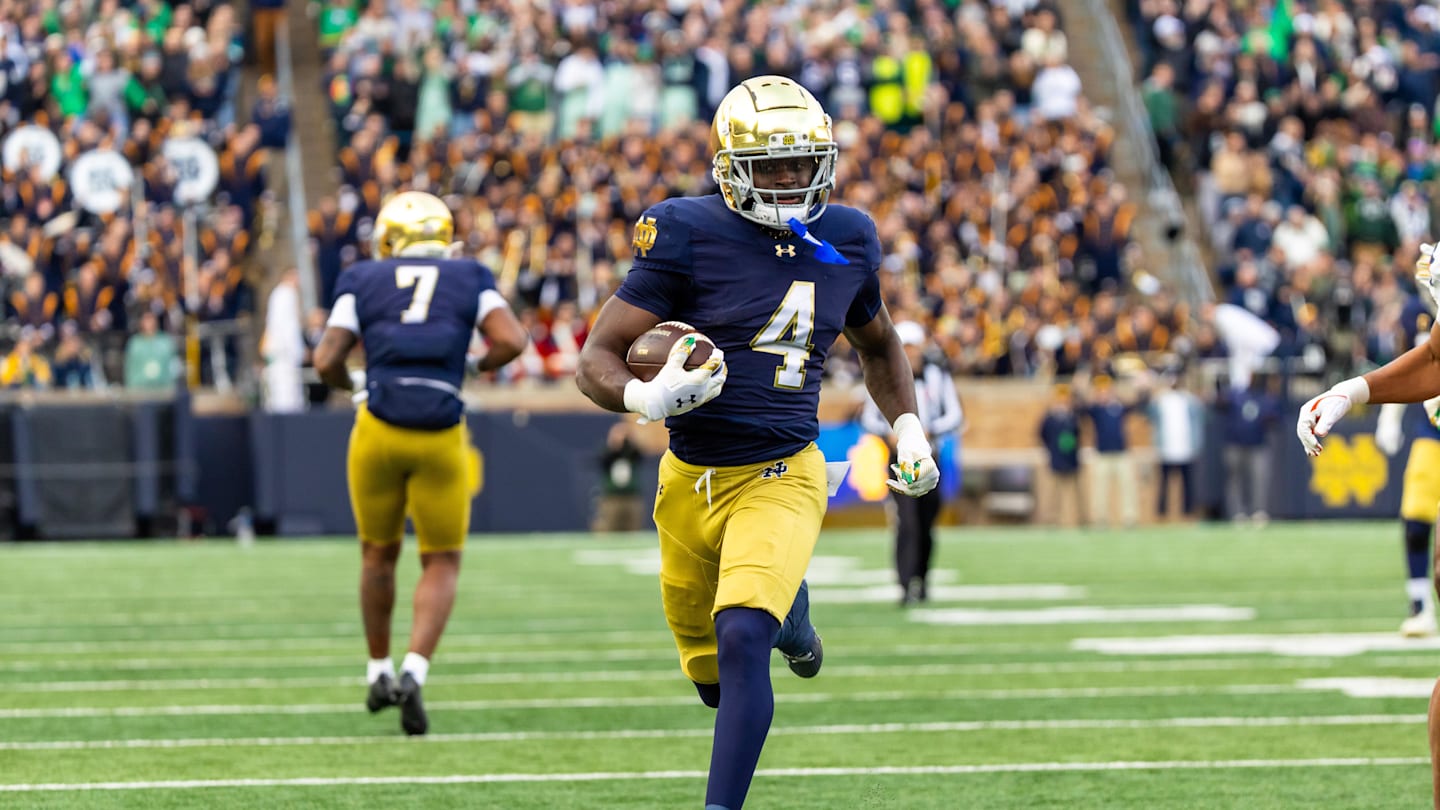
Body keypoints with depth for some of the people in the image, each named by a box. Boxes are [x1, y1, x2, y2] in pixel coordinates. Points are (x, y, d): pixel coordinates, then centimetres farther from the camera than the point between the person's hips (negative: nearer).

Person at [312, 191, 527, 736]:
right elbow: (511, 342, -4)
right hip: (440, 436, -1)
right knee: (441, 564, 11)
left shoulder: (364, 282, 9)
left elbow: (327, 363, 1)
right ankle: (414, 672, -9)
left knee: (379, 553, 22)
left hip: (378, 428, 1)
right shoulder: (470, 280, 11)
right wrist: (475, 368, 15)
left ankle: (379, 672, 32)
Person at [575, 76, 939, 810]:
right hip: (691, 479, 0)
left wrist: (910, 433, 12)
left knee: (740, 640, -25)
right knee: (712, 678, 16)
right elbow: (596, 360, -13)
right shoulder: (689, 235, -12)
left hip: (781, 480, 0)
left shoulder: (845, 241, 1)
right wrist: (645, 397, -34)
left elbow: (877, 344, 24)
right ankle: (786, 611, 51)